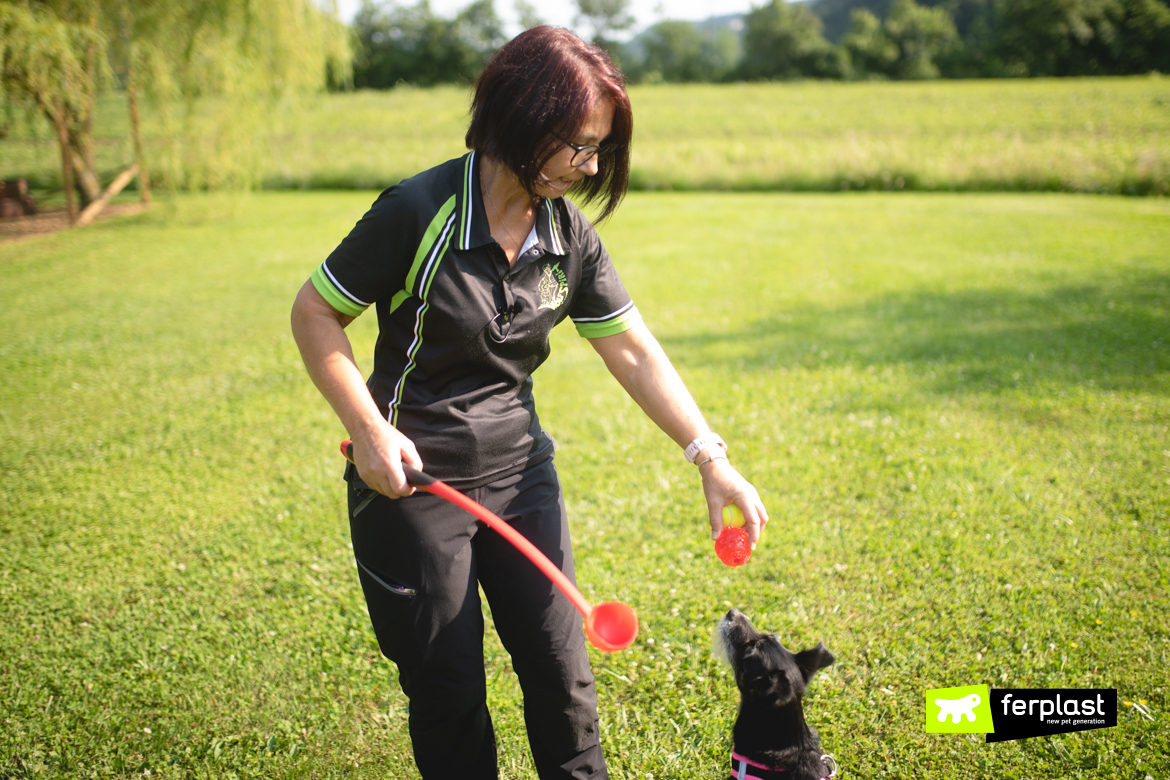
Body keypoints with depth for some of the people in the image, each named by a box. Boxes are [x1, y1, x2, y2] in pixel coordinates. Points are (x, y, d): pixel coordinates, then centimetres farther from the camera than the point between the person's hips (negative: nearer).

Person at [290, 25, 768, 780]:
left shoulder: (572, 237, -3)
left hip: (520, 468, 5)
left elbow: (635, 354, 1)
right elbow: (315, 313, -10)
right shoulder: (419, 212, -19)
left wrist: (712, 460, -5)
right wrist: (369, 430, -19)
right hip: (412, 478, -4)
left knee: (561, 666, 9)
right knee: (448, 686, 7)